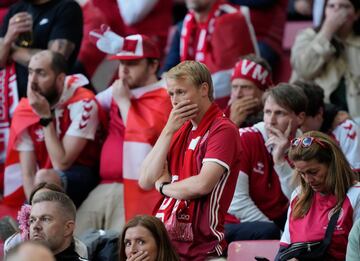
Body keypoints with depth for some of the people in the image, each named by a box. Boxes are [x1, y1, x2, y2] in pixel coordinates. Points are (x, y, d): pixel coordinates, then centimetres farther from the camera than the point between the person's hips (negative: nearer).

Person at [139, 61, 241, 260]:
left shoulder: (223, 130, -8)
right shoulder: (181, 129, 16)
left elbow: (202, 184, -21)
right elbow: (145, 181, 7)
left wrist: (164, 186, -2)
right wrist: (168, 131, -1)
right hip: (164, 241, 7)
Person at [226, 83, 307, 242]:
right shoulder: (245, 139, -11)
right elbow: (236, 201, -17)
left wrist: (280, 161, -21)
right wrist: (273, 229, -18)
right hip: (235, 225, -4)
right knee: (268, 232, -33)